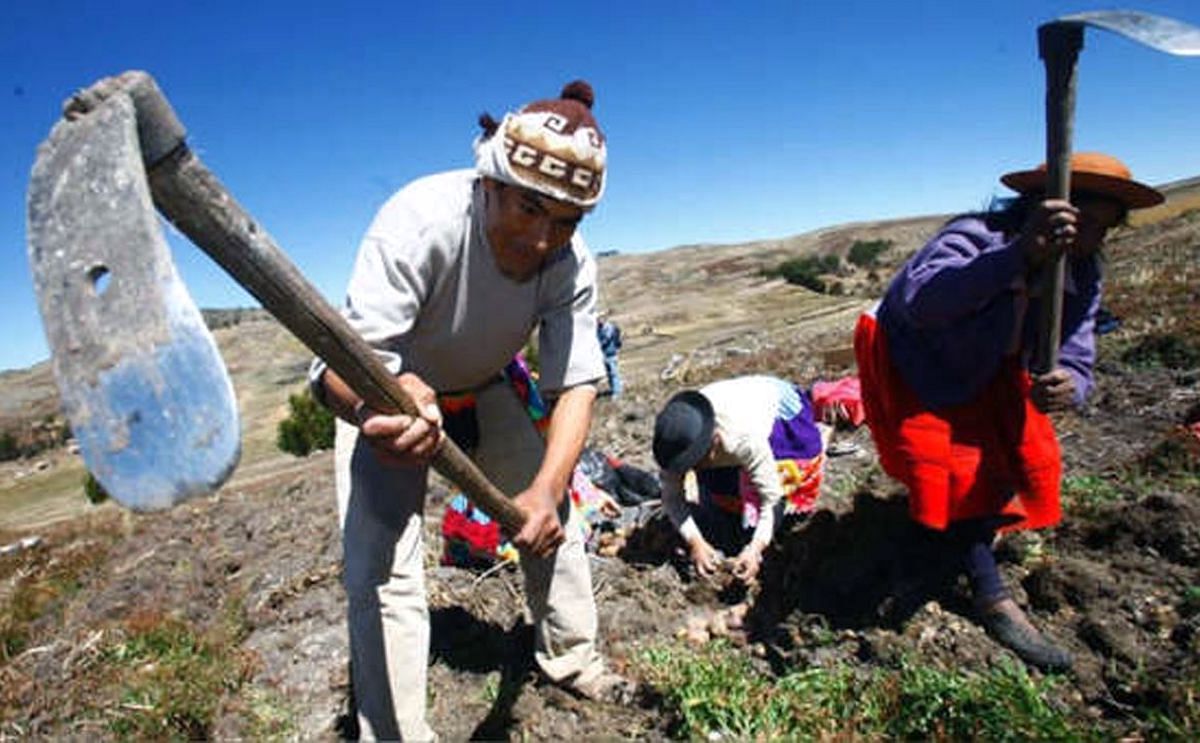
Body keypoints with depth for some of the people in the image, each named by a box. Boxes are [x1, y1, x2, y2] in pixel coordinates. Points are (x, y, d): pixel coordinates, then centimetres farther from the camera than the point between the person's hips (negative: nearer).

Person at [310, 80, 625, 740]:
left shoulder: (571, 264, -23)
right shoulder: (419, 221, -37)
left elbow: (575, 387, -23)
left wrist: (546, 488, -39)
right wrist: (376, 410, -67)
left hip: (481, 392, 4)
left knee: (551, 520, 7)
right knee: (380, 567, -14)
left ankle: (570, 657, 32)